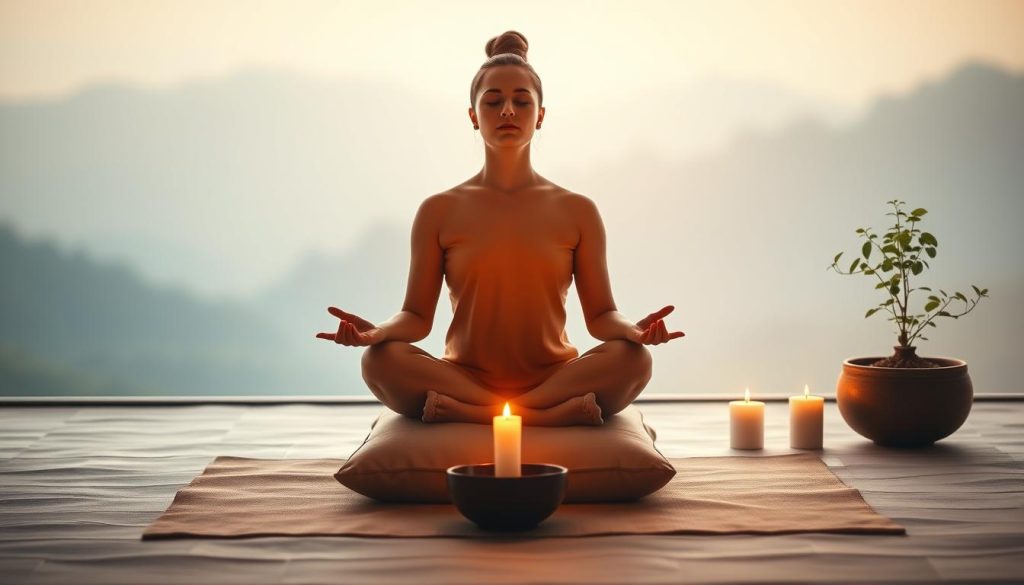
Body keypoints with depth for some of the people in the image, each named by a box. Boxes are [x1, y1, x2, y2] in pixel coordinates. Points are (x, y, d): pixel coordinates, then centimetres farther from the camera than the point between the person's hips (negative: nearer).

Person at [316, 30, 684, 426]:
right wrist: (377, 332, -19)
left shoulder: (577, 212, 10)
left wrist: (633, 330, -18)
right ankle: (553, 416, -31)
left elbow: (600, 314, 6)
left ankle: (463, 413, -27)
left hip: (555, 378, 1)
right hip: (465, 376, -1)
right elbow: (417, 316, 5)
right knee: (380, 360, -31)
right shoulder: (439, 212, 8)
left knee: (634, 359, -30)